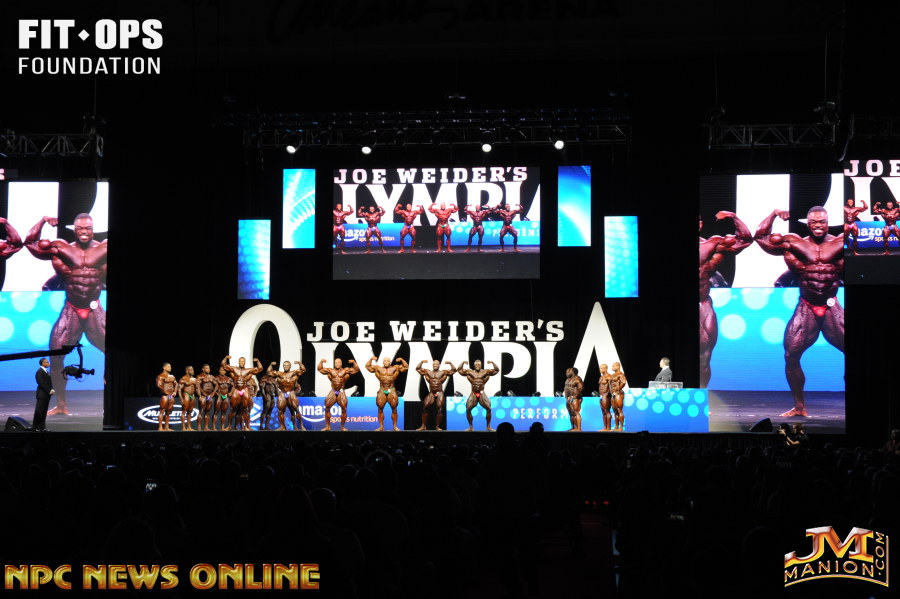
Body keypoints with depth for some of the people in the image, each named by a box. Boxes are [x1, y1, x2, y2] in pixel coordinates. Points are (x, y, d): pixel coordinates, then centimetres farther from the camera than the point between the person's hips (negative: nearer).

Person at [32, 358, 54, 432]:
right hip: (42, 395, -9)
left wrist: (51, 390, 0)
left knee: (44, 412, 10)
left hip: (47, 395, 9)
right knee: (39, 411, -5)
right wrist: (49, 391, -17)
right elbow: (41, 383, -18)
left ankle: (42, 427, 13)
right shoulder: (39, 372, -11)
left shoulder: (47, 372, 16)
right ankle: (35, 427, 0)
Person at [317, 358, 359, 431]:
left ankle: (342, 427, 2)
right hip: (333, 392, 1)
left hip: (341, 392, -1)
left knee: (344, 409, -8)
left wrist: (353, 362, -11)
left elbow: (356, 370, 3)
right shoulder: (330, 370, 9)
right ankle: (328, 426, 2)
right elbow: (319, 369, 13)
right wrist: (321, 362, -2)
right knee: (327, 408, -6)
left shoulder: (345, 370, 5)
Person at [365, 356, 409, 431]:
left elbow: (406, 367, 7)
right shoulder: (378, 368, 9)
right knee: (380, 409, -1)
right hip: (382, 391, 1)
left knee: (394, 409, -2)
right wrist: (371, 359, -1)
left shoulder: (395, 368, 7)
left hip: (391, 390, -1)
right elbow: (367, 366, 11)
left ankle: (395, 426, 2)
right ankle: (381, 426, 3)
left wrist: (402, 360, -6)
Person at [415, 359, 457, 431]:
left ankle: (437, 427, 0)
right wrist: (421, 362, 0)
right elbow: (418, 369, 12)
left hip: (439, 393, -1)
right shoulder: (428, 372, 9)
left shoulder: (443, 372, 5)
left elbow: (454, 370, 2)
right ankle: (423, 426, -4)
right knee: (425, 407, -9)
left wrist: (450, 363, -10)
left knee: (439, 409, -7)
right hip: (431, 393, 1)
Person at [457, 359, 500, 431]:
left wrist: (492, 363, -7)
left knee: (488, 409, -14)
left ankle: (488, 426, -2)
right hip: (473, 394, 1)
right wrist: (463, 363, -2)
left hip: (482, 394, -1)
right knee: (468, 409, -11)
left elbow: (496, 370, 4)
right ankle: (470, 427, 2)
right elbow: (459, 370, 9)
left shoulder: (485, 372, 5)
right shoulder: (470, 372, 7)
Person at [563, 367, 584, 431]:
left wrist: (575, 396, -21)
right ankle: (573, 428, 15)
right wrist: (565, 394, 16)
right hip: (568, 398, 10)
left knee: (576, 413, -13)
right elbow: (566, 388, 30)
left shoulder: (577, 379, -10)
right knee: (571, 414, 10)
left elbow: (581, 388, -19)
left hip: (574, 398, -10)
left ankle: (578, 428, -16)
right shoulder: (568, 379, 17)